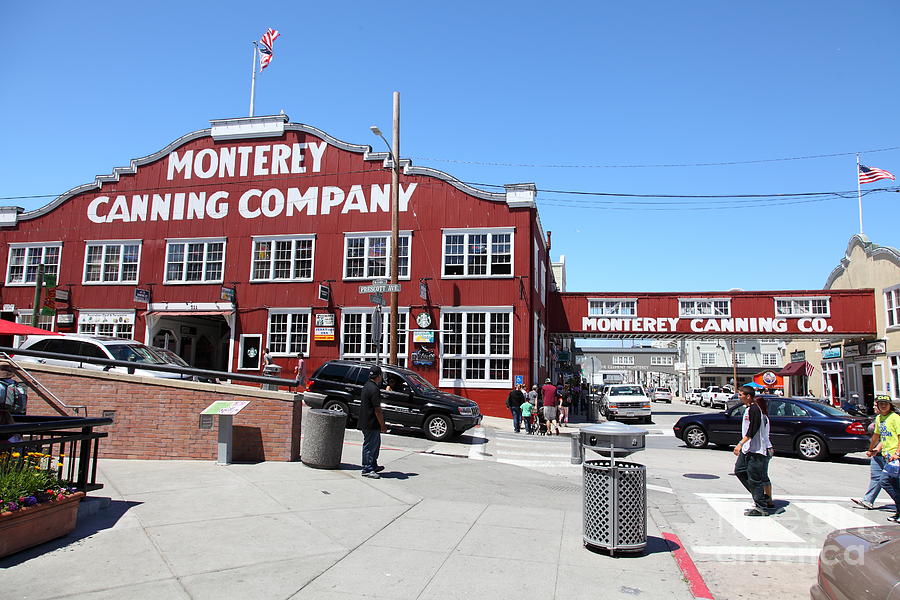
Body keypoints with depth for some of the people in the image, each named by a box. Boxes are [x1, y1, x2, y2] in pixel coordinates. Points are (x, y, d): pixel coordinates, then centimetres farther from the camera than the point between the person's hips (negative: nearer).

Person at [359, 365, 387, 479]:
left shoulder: (367, 386, 10)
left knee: (376, 444, 20)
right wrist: (382, 426, -14)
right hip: (371, 424, -10)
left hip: (365, 422, 10)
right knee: (369, 446, -1)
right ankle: (367, 470, 7)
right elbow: (377, 410, -22)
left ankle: (373, 466, 31)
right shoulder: (374, 389, -22)